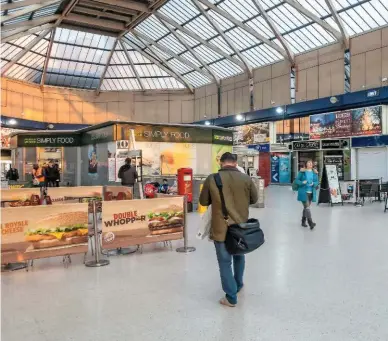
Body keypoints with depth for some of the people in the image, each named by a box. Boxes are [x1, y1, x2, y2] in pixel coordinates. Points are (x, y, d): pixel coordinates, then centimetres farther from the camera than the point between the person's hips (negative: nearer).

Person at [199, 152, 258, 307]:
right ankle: (238, 284, 45)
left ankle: (231, 298, 18)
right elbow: (254, 199, 7)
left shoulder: (212, 179, -12)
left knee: (225, 262, 10)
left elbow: (203, 202, 0)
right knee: (239, 256, 26)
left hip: (221, 228, -3)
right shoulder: (246, 178, -7)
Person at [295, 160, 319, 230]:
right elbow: (297, 180, -2)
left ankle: (303, 221, 28)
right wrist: (302, 182, -20)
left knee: (306, 207, 14)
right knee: (307, 207, -11)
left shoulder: (315, 172, 6)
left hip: (311, 192, 4)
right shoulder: (302, 171, -4)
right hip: (303, 192, -4)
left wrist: (313, 183, -12)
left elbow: (317, 181, 9)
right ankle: (310, 223, -14)